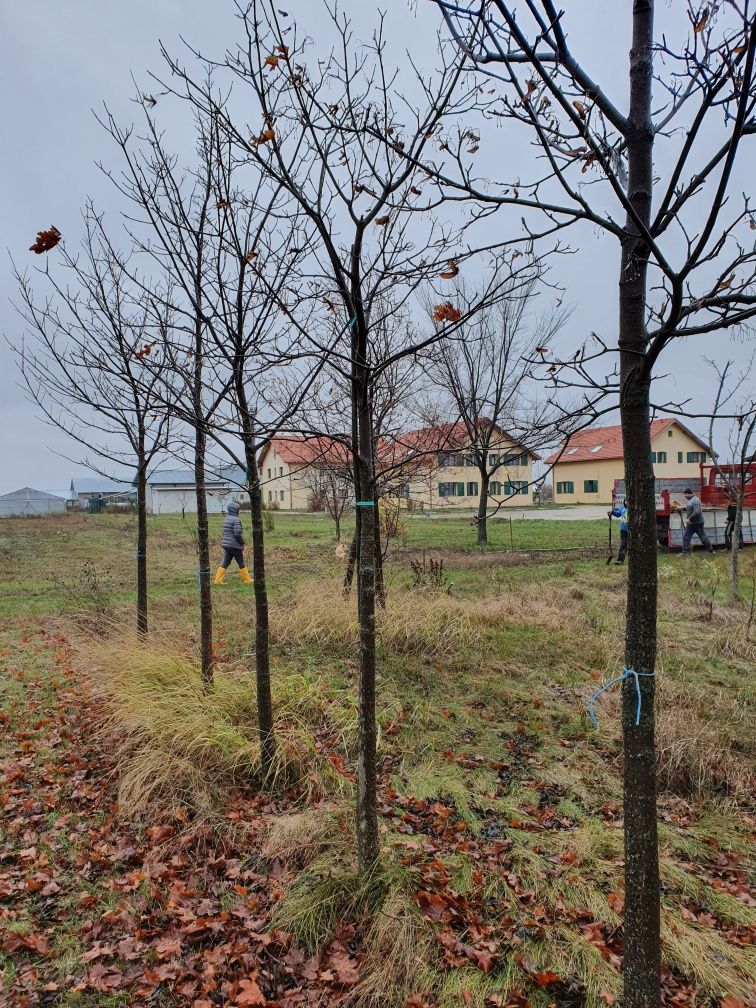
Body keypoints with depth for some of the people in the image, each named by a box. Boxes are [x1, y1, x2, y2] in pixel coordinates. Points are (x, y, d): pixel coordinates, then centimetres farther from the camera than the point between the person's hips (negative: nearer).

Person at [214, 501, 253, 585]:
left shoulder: (226, 519, 11)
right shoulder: (236, 520, -17)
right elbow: (237, 534, -22)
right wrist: (242, 543, -7)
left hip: (226, 545, 8)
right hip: (235, 545, -8)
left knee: (225, 563, 10)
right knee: (241, 563, 6)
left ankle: (218, 580, 5)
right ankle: (247, 580, 17)